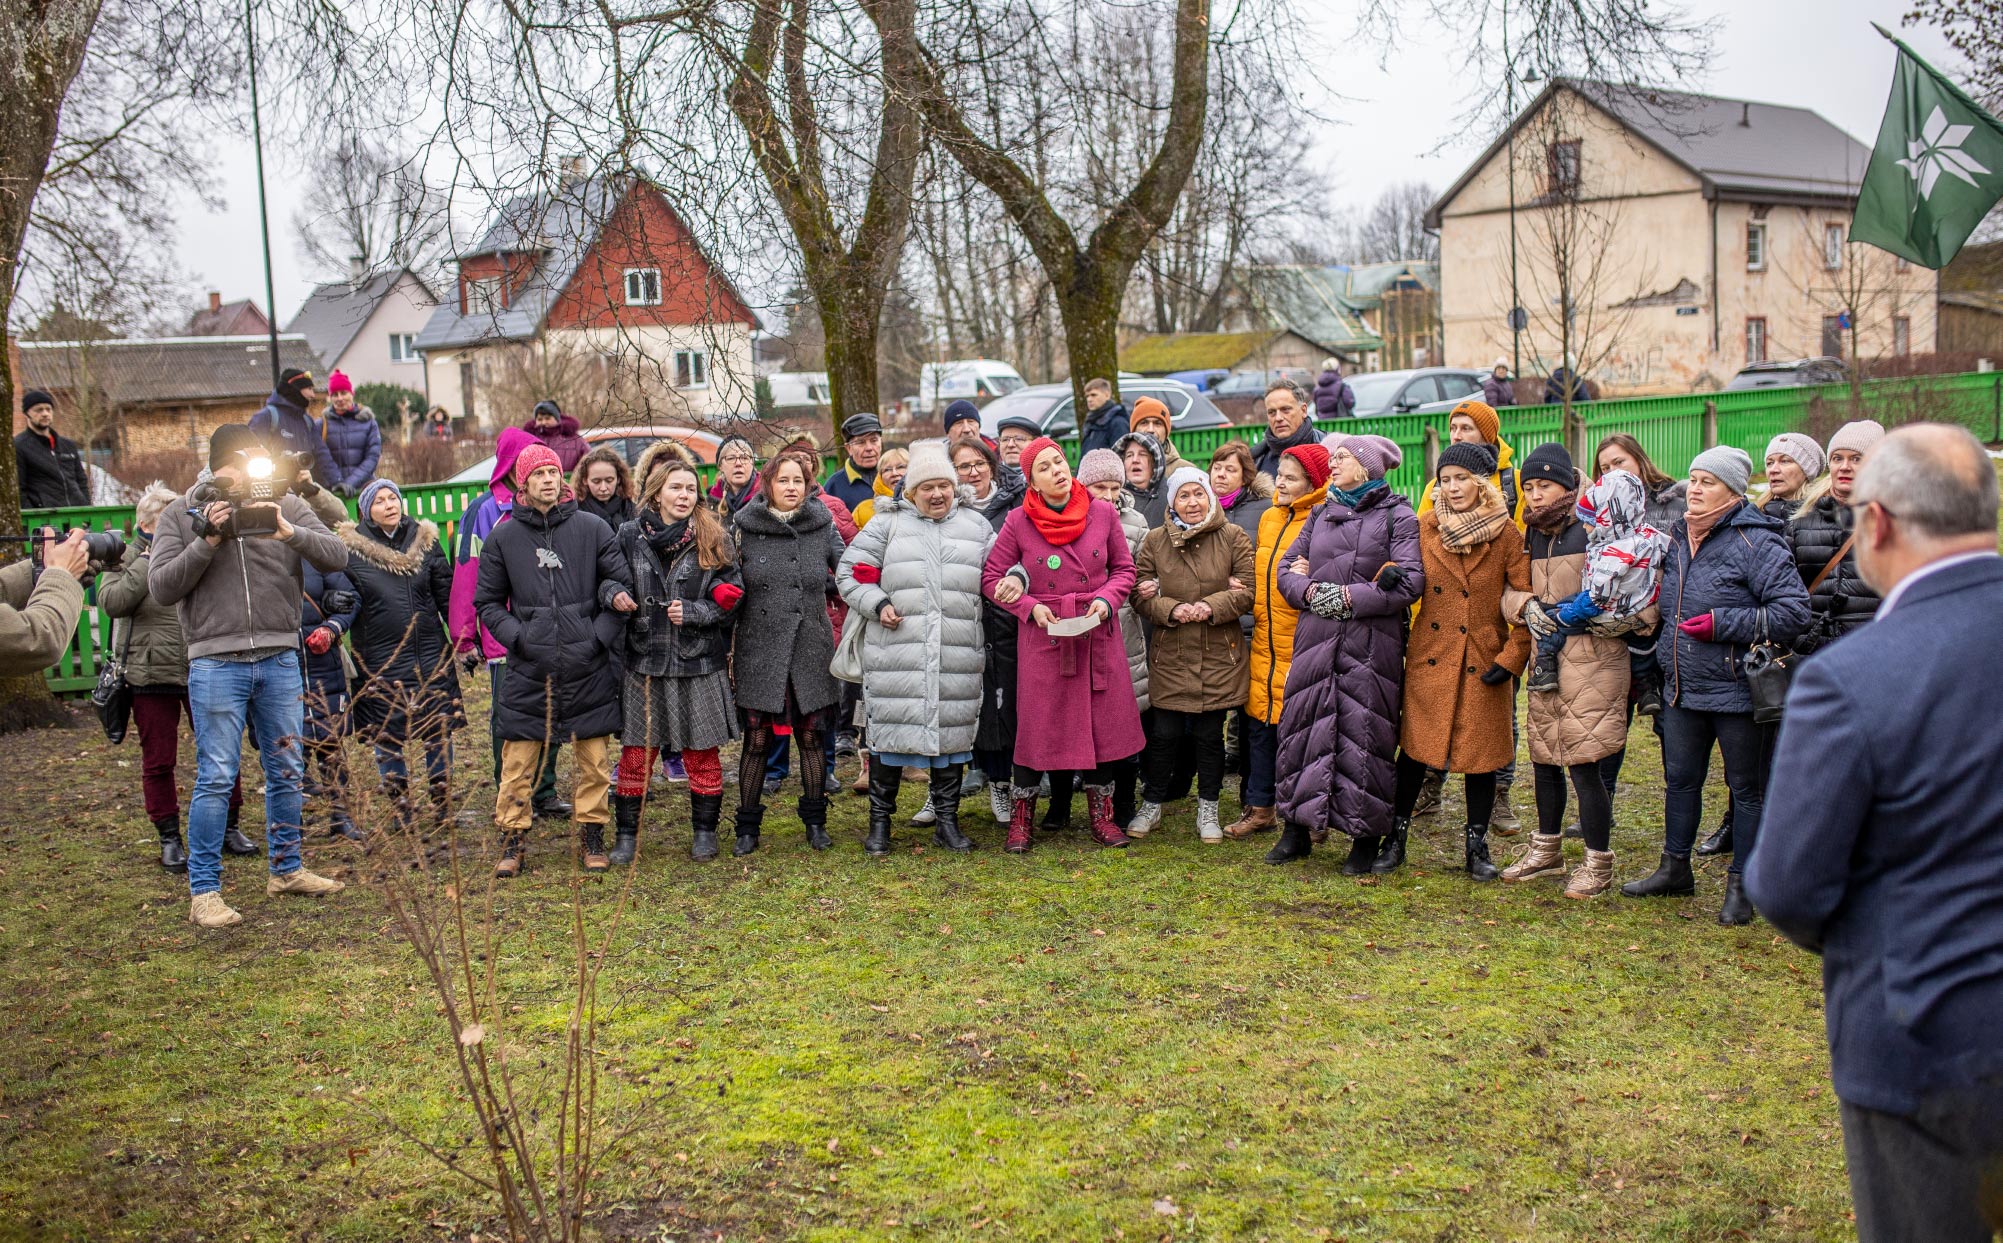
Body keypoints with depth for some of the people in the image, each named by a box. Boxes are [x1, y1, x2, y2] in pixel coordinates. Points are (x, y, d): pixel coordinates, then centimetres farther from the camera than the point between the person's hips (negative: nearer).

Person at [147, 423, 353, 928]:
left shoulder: (286, 507, 4)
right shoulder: (181, 515, 2)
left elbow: (336, 556, -5)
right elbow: (162, 587, -5)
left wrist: (289, 533, -21)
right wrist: (207, 541, -15)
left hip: (280, 659, 3)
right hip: (216, 663, -3)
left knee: (286, 770, 13)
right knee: (216, 778, -3)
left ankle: (287, 868, 28)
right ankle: (203, 891, 3)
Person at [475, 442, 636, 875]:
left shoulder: (591, 527, 3)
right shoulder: (503, 536, 5)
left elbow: (622, 581, 7)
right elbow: (487, 601, 10)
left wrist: (601, 633, -8)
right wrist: (517, 636, -6)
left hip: (589, 668, 0)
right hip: (529, 669, 0)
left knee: (595, 759, 5)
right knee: (518, 762, 1)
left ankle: (592, 835, 19)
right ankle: (513, 840, 12)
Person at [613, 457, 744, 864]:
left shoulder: (715, 539, 1)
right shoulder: (630, 536, 4)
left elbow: (732, 597, -1)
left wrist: (692, 612, -13)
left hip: (699, 663, 0)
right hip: (644, 662, 1)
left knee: (701, 753, 7)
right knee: (636, 752, 3)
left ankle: (704, 831, 21)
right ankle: (627, 834, 15)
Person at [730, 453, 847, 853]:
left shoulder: (823, 526, 5)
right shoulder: (745, 527, 1)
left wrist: (820, 585, -8)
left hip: (810, 649, 1)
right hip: (759, 650, -1)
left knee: (812, 737, 7)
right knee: (757, 739, 1)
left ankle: (815, 821, 21)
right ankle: (747, 827, 14)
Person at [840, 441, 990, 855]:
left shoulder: (976, 526, 14)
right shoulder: (889, 523, 7)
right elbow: (849, 572, 8)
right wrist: (877, 604, -6)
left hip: (957, 655, 2)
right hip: (896, 651, -2)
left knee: (952, 731, 6)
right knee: (891, 730, 0)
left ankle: (947, 820, 19)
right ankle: (880, 822, 14)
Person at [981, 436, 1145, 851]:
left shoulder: (1103, 513, 0)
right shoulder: (1018, 522, -5)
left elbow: (1124, 568, 9)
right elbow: (991, 577, 0)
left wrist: (1106, 600, -9)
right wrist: (1030, 607, -12)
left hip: (1097, 633, 2)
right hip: (1044, 632, -2)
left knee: (1103, 723, 6)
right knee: (1037, 727, 2)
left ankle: (1102, 816, 20)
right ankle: (1021, 819, 15)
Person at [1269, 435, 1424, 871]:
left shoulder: (1398, 517, 0)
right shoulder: (1321, 515, 18)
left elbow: (1409, 582, -10)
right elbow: (1287, 567, 16)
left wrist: (1349, 597, -13)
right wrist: (1310, 591, -6)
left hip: (1372, 643, -5)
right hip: (1316, 637, 5)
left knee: (1364, 733, -2)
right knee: (1304, 728, 5)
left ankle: (1367, 837, 8)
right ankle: (1297, 828, 15)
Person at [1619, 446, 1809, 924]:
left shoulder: (1757, 543, -14)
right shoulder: (1678, 538, 9)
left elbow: (1793, 612, -20)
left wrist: (1722, 624, -21)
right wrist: (1665, 651, 9)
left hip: (1737, 688, -7)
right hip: (1683, 687, 7)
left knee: (1747, 788, 6)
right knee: (1680, 780, 17)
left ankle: (1740, 885, 15)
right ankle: (1675, 869, 32)